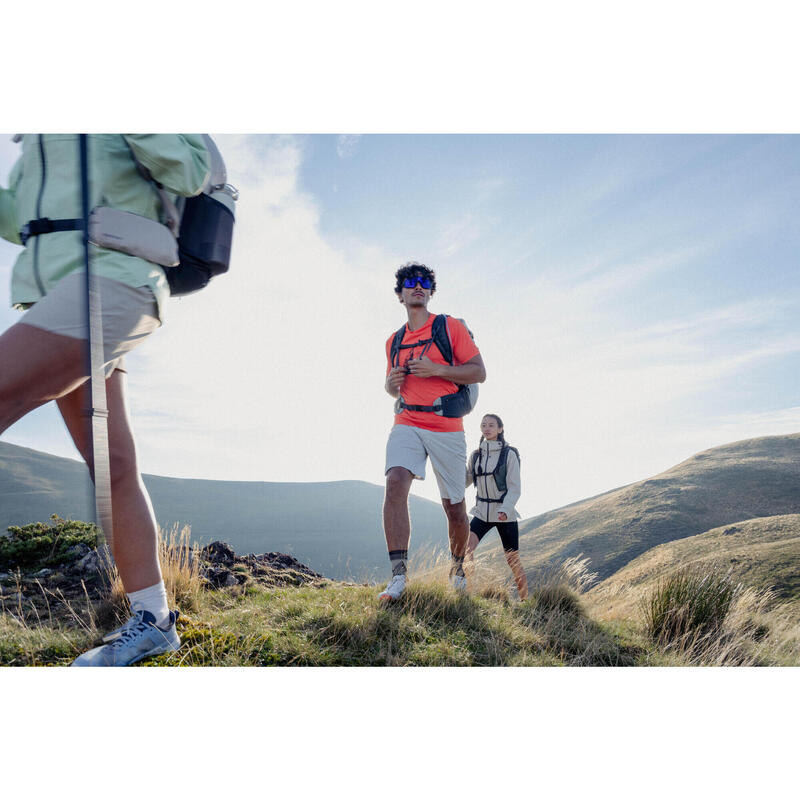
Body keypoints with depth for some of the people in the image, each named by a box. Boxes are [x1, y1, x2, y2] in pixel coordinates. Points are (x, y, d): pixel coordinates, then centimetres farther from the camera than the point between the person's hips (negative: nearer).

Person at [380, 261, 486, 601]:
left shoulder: (451, 327, 3)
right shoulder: (394, 340, 16)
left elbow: (479, 372, -3)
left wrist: (436, 369, -14)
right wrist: (392, 383, 1)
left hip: (446, 427, -2)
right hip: (406, 424, 3)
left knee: (454, 507, 6)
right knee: (395, 482, -24)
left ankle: (457, 565, 33)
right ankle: (398, 574, -21)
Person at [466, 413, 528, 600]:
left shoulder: (509, 454, -7)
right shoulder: (476, 455, 6)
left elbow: (515, 488, -10)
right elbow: (465, 482, 7)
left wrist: (505, 510, -24)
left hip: (505, 515, -3)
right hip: (482, 513, 4)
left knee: (513, 560, 5)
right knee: (465, 548, -18)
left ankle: (525, 599, 22)